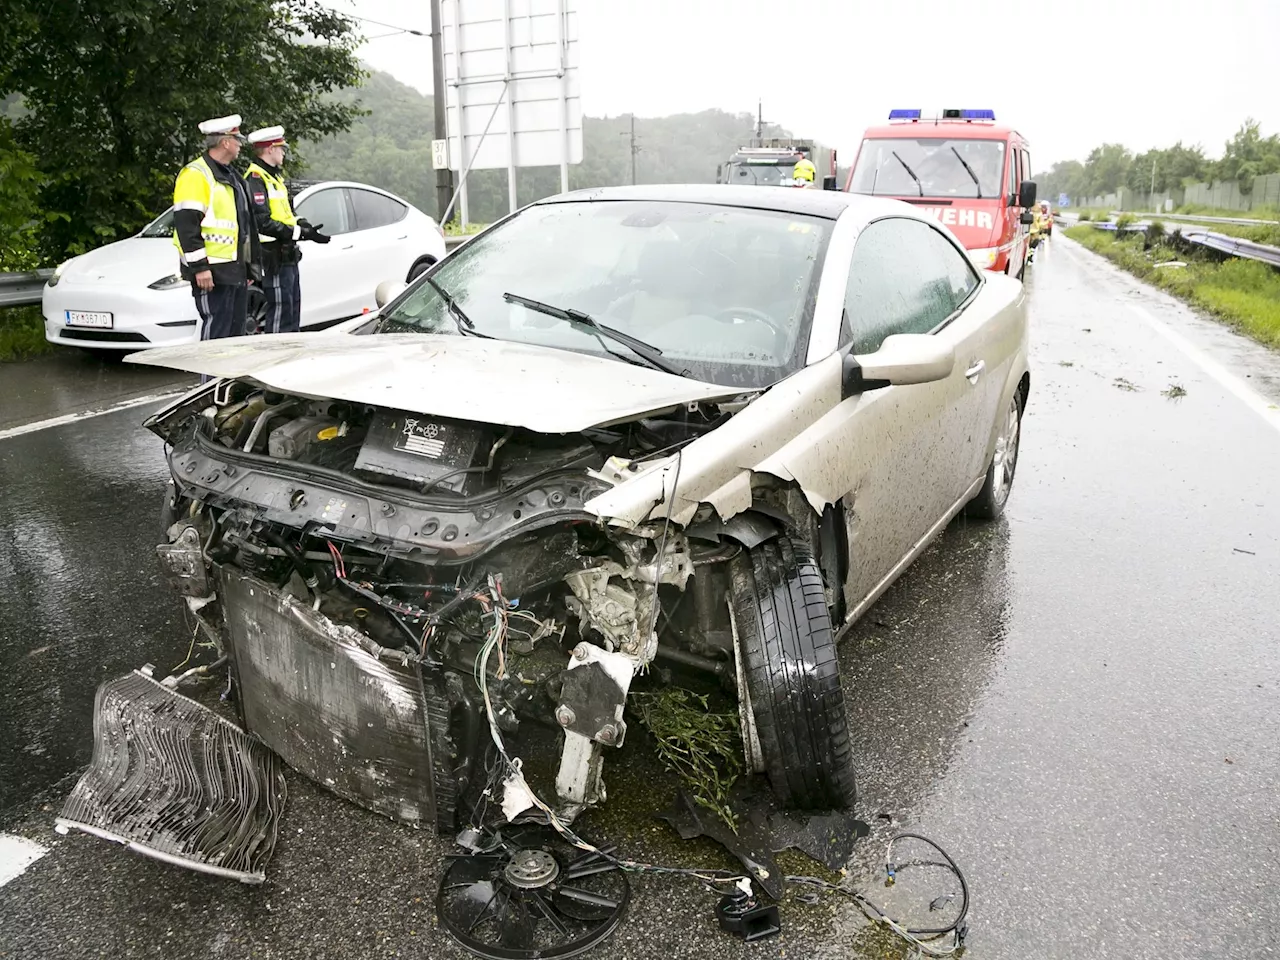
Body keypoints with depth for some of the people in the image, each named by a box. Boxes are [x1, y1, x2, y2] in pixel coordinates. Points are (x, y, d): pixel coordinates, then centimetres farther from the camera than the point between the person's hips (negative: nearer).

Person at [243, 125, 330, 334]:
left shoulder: (275, 176, 19)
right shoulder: (256, 178, -13)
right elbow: (264, 222, -22)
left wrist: (306, 228, 4)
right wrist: (300, 233, -22)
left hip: (288, 256, 10)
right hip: (274, 258, -10)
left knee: (293, 310, 17)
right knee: (281, 313, -8)